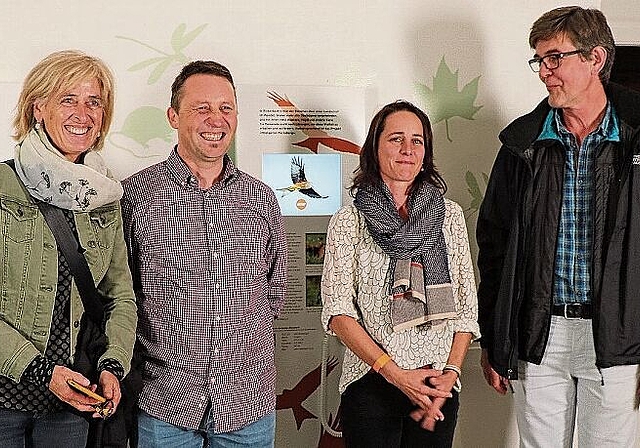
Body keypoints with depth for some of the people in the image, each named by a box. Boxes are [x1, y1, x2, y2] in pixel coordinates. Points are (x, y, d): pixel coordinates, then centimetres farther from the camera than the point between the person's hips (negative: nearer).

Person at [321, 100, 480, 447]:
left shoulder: (450, 215, 5)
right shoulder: (348, 222, -2)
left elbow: (467, 307, 5)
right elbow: (337, 312, -8)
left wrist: (450, 374, -6)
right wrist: (395, 373, -15)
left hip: (439, 387, 2)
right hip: (370, 384, -2)